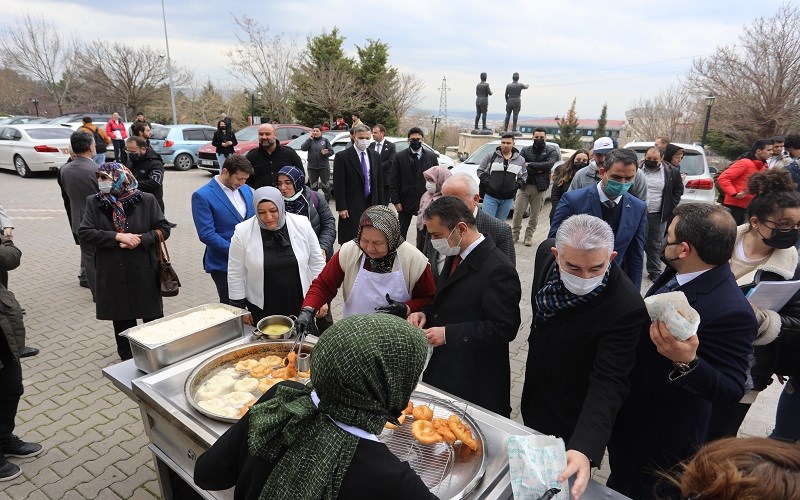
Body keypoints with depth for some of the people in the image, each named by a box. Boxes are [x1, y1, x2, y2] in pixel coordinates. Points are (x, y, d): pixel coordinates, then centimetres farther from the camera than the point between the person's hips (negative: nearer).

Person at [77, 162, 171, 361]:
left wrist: (140, 239, -18)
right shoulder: (94, 202, 1)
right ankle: (127, 360, 31)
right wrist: (117, 236, -18)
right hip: (113, 274, 2)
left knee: (153, 317, 9)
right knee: (121, 321, 13)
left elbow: (163, 228, -3)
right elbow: (84, 232, -6)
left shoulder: (146, 200, -4)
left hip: (144, 272, -2)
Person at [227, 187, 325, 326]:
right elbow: (236, 274, -2)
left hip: (301, 304, 1)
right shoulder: (243, 233, -10)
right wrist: (240, 308, 1)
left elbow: (316, 262, 0)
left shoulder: (302, 225, -8)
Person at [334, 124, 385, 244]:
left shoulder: (375, 156, 9)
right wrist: (341, 207, -13)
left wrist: (380, 205, 8)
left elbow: (379, 182, 12)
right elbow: (338, 185, -8)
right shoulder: (342, 157, -7)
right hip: (352, 206, -5)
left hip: (372, 204, 5)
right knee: (350, 240, -1)